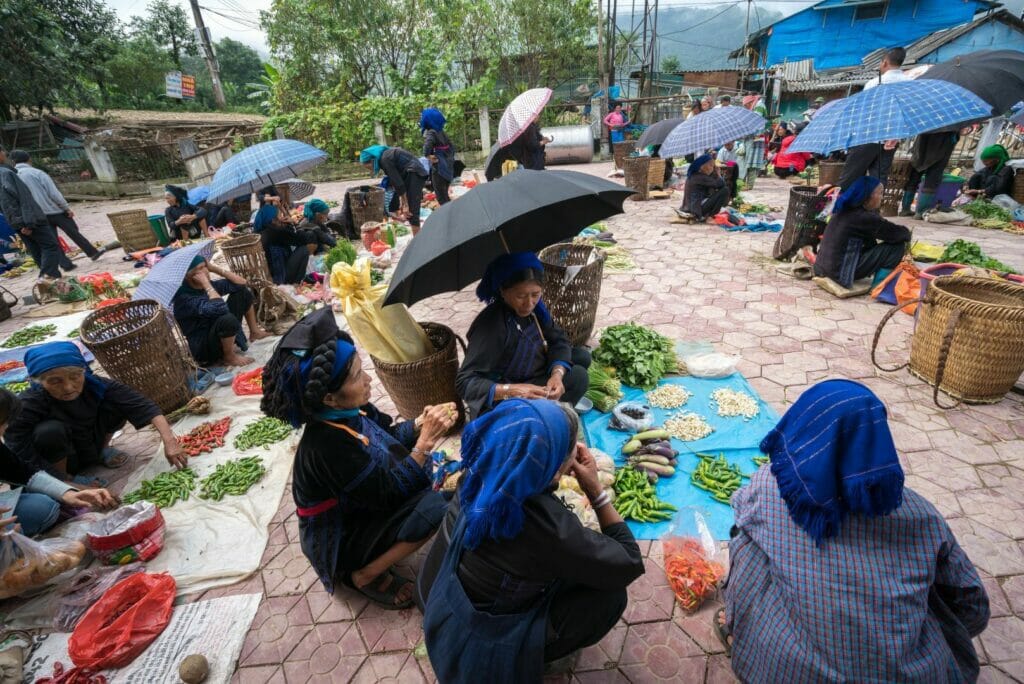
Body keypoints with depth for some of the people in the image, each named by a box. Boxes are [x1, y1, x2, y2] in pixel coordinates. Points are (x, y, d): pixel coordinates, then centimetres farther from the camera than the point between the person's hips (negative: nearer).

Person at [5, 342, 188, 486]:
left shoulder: (96, 385, -26)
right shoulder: (28, 405, -31)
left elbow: (142, 405, -35)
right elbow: (23, 456, -26)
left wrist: (169, 440, -46)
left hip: (93, 444, 2)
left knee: (117, 404, -20)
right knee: (50, 430, -33)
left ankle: (102, 449, 5)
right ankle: (64, 480, -7)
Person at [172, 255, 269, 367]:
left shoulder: (208, 286, -1)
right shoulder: (184, 298, -26)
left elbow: (241, 283, 0)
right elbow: (219, 308, -42)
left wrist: (215, 268, -9)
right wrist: (206, 283, -31)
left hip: (219, 334, 9)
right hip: (203, 348, -8)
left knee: (243, 291, 6)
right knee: (228, 319, -41)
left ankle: (254, 332, 16)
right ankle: (229, 357, -14)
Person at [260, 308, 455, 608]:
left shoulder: (348, 409, -14)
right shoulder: (328, 445, -35)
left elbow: (389, 434, 4)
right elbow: (392, 493, -27)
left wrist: (420, 423, -14)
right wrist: (425, 441, -29)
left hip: (364, 501, 8)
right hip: (341, 540, -8)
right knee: (435, 506, -25)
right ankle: (366, 575, -4)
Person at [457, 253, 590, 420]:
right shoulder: (490, 326, -32)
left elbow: (558, 340, -4)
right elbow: (465, 382, -33)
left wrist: (557, 373, -24)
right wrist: (512, 391, -45)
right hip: (501, 401, -8)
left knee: (583, 357, 3)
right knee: (578, 377, -17)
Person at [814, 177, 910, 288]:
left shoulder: (845, 210, 9)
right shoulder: (863, 217, -16)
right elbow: (896, 233, -6)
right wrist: (906, 235, 13)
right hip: (840, 273, -9)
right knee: (898, 245, -4)